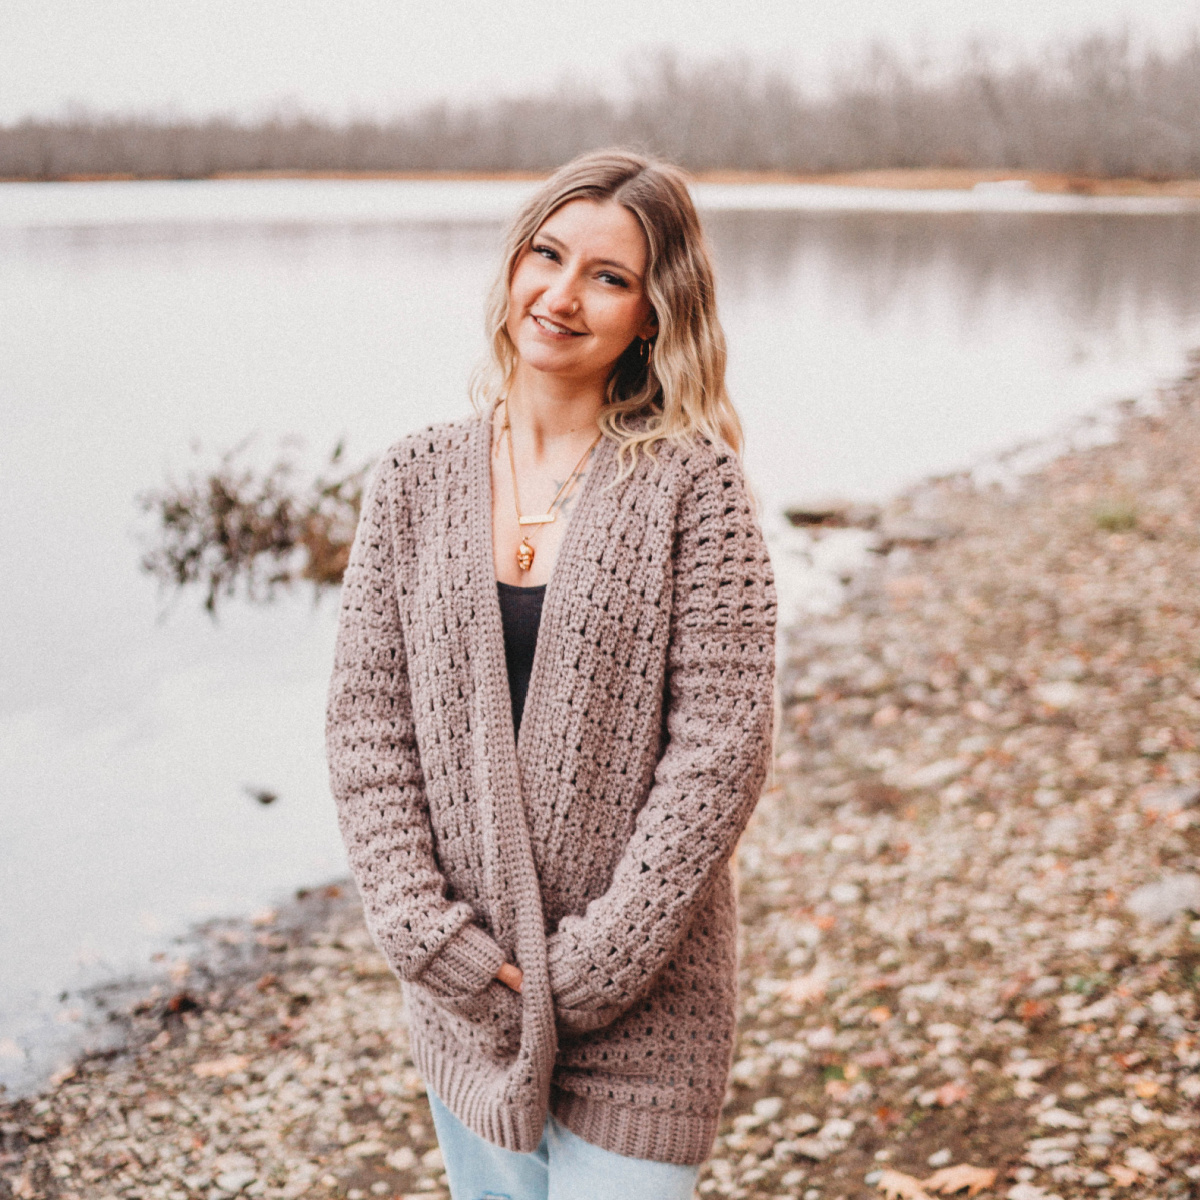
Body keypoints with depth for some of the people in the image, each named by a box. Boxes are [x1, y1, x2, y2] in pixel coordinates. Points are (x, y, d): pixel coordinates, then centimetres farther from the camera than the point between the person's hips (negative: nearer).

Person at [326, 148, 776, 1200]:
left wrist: (587, 965, -14)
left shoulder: (691, 488, -10)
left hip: (641, 1002, -3)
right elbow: (368, 726, 0)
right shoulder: (417, 481, 0)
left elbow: (722, 750, -13)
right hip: (462, 992, 4)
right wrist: (430, 934, -9)